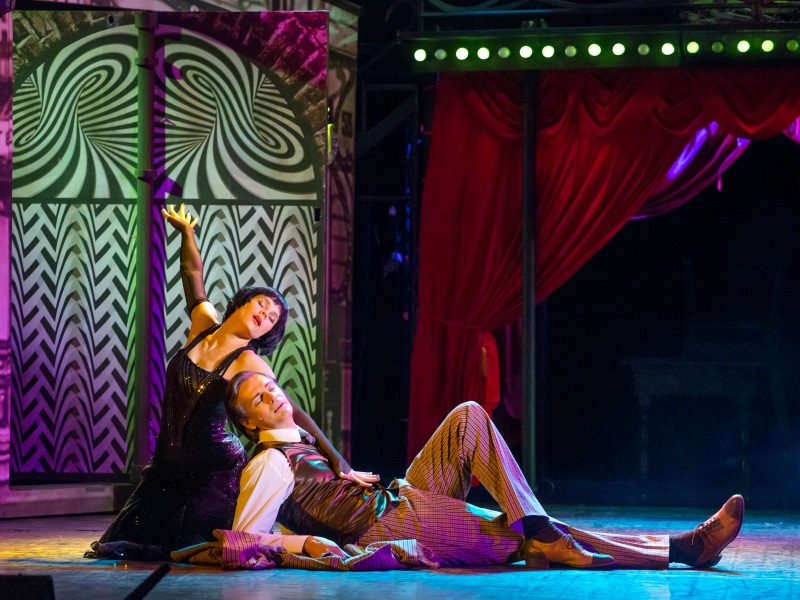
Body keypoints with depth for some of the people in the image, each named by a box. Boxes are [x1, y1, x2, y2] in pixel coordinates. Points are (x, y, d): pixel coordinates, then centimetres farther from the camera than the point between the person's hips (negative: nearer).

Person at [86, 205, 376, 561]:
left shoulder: (248, 364, -15)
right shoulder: (203, 325, 0)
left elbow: (295, 415, -20)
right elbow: (193, 274, 15)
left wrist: (339, 464, -27)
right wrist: (186, 231, 11)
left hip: (215, 471, -6)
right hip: (170, 465, 6)